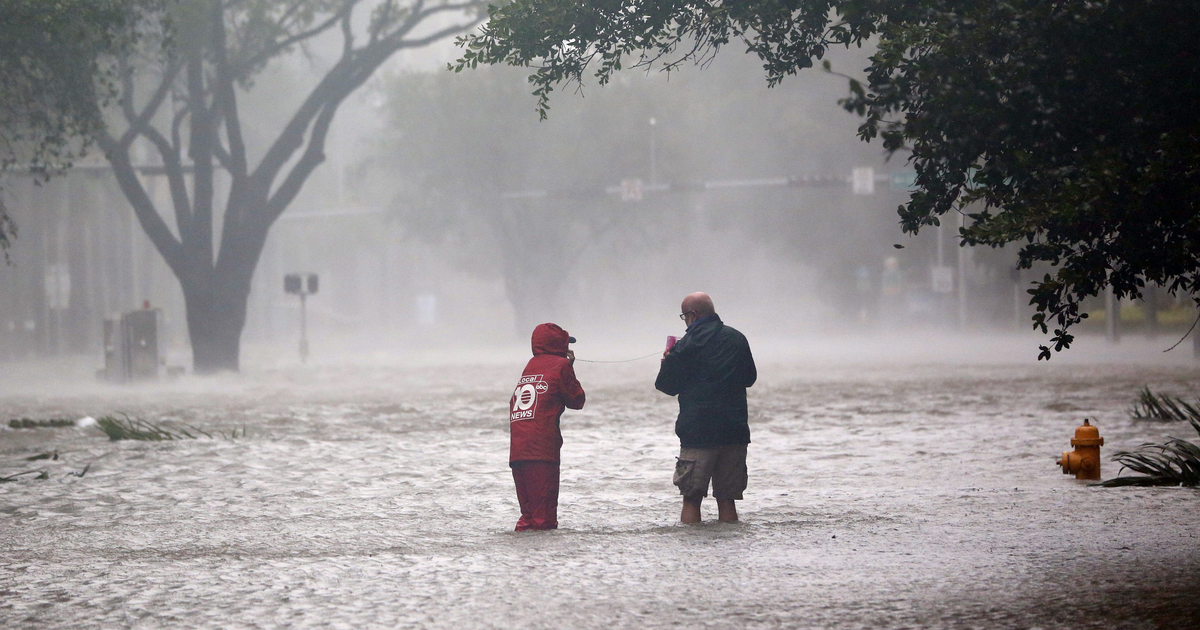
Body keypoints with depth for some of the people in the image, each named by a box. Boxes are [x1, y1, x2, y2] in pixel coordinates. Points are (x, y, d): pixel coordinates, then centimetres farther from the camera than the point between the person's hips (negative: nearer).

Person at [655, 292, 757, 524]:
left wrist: (667, 359, 15)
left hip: (698, 430, -5)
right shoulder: (737, 339, 7)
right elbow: (750, 378, 20)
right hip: (735, 431, 5)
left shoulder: (688, 343, -9)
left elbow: (666, 385, -3)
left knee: (691, 498, 1)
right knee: (727, 499, 8)